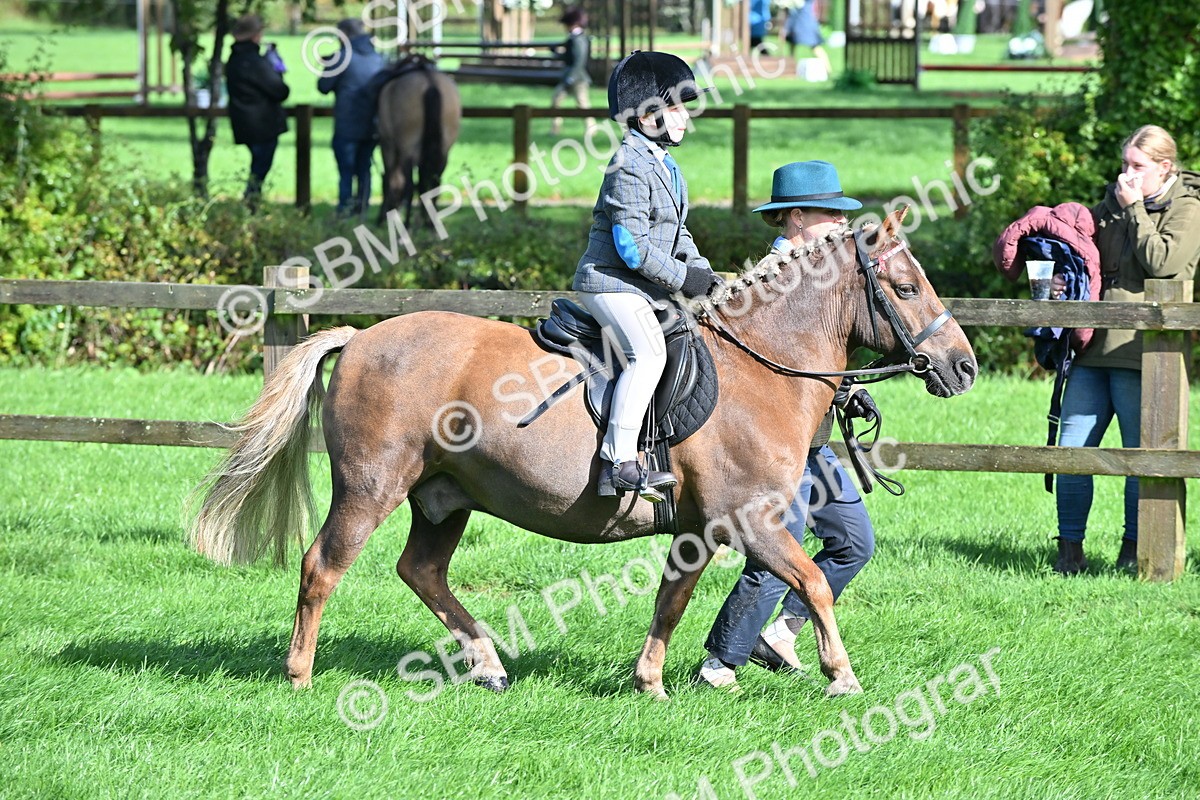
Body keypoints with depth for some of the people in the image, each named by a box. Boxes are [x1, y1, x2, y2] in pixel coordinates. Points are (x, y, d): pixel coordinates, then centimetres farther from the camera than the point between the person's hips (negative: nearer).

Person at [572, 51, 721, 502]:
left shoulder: (664, 164, 17)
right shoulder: (631, 166, -16)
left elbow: (677, 232, 23)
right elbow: (632, 245, -21)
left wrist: (700, 269, 6)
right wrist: (682, 278, -16)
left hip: (649, 289, 11)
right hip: (611, 283, -11)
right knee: (648, 351, -30)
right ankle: (619, 464, -36)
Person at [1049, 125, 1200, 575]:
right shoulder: (1112, 202, 17)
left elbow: (1161, 262, -15)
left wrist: (1135, 210, -10)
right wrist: (1061, 280, 9)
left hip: (1138, 349, -6)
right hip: (1094, 346, 6)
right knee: (1072, 448, 1)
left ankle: (1133, 550, 12)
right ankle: (1069, 549, 9)